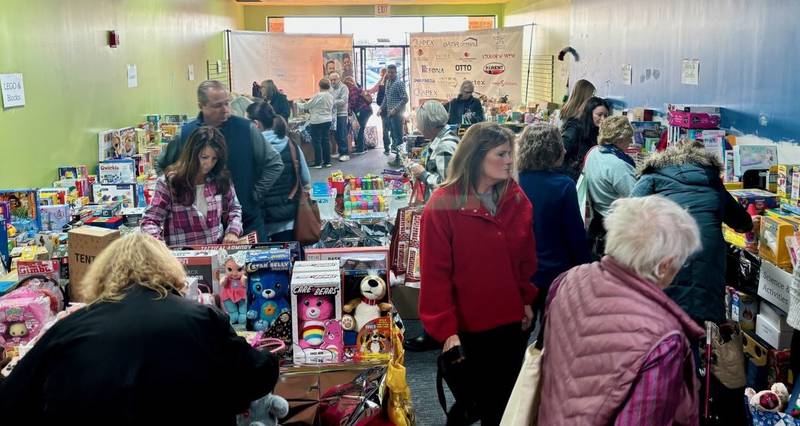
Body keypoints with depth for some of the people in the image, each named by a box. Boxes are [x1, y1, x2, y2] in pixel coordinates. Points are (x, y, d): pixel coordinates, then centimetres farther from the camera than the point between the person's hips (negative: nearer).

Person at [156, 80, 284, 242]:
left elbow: (275, 164, 0)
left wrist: (255, 194, -4)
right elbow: (161, 166, 16)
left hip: (247, 221, -1)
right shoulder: (185, 134, 0)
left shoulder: (246, 129, -5)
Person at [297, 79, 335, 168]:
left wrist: (298, 104, 12)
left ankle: (318, 163, 1)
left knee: (316, 141, 0)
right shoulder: (331, 96, 5)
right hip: (328, 120, 7)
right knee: (326, 140, 11)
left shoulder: (318, 96, -15)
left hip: (317, 121, -7)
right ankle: (327, 161, 14)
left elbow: (307, 105, -7)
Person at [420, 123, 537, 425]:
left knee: (507, 397, 19)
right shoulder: (443, 205, -17)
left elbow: (526, 257, 9)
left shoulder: (517, 199, -1)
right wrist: (445, 328, -18)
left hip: (512, 319, 5)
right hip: (467, 324, -5)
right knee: (474, 397, 11)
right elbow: (435, 272, -16)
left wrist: (527, 300, 6)